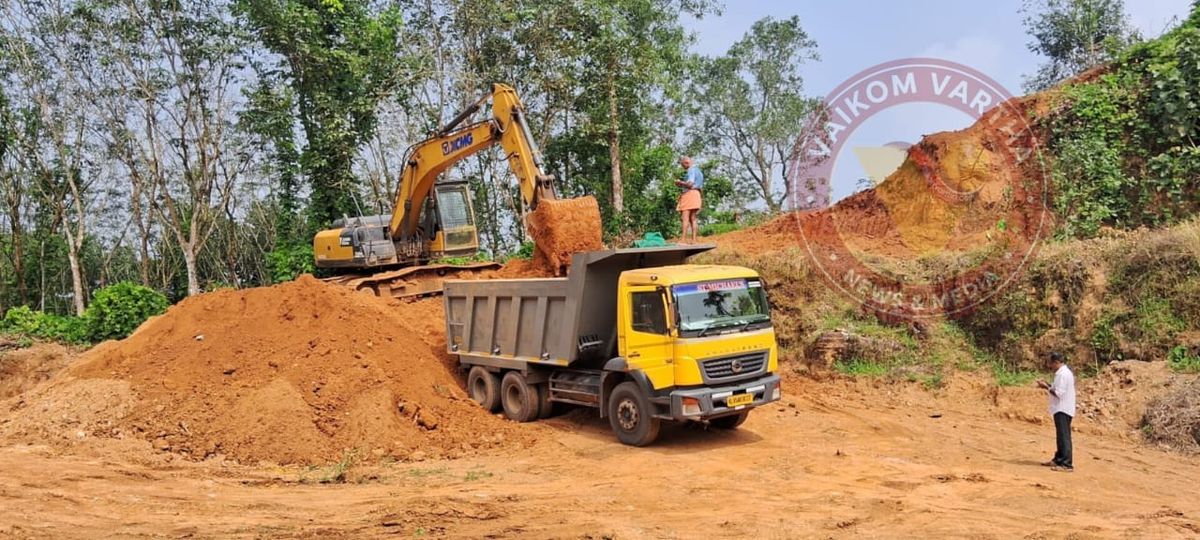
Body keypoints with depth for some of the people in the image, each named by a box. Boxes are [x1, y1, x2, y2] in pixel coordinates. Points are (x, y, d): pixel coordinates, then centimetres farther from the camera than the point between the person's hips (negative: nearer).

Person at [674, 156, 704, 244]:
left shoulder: (691, 170, -6)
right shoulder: (698, 171, 24)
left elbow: (690, 183, -19)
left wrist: (680, 182, -3)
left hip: (689, 194, -10)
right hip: (696, 195, 10)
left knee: (685, 218, -14)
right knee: (692, 219, 6)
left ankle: (683, 239, -22)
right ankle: (694, 240, 0)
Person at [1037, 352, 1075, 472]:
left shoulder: (1063, 374, -18)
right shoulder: (1063, 372, 14)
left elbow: (1058, 393, -22)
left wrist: (1046, 387, -12)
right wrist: (1048, 385, 10)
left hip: (1062, 410, -11)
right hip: (1061, 409, 11)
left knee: (1064, 436, -10)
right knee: (1061, 436, 18)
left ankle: (1067, 464, -11)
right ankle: (1059, 460, 28)